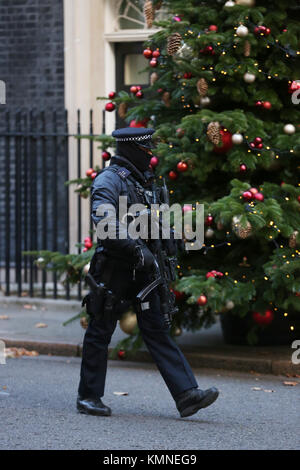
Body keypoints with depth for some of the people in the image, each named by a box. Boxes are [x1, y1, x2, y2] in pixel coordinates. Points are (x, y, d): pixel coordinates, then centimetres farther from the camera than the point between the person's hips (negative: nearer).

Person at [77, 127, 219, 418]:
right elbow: (104, 219, -28)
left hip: (140, 270, 8)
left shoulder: (145, 181, 16)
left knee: (157, 330, 1)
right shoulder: (109, 180, -11)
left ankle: (186, 395, -7)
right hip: (113, 269, -7)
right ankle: (88, 397, 13)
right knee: (100, 331, 2)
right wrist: (137, 250, -30)